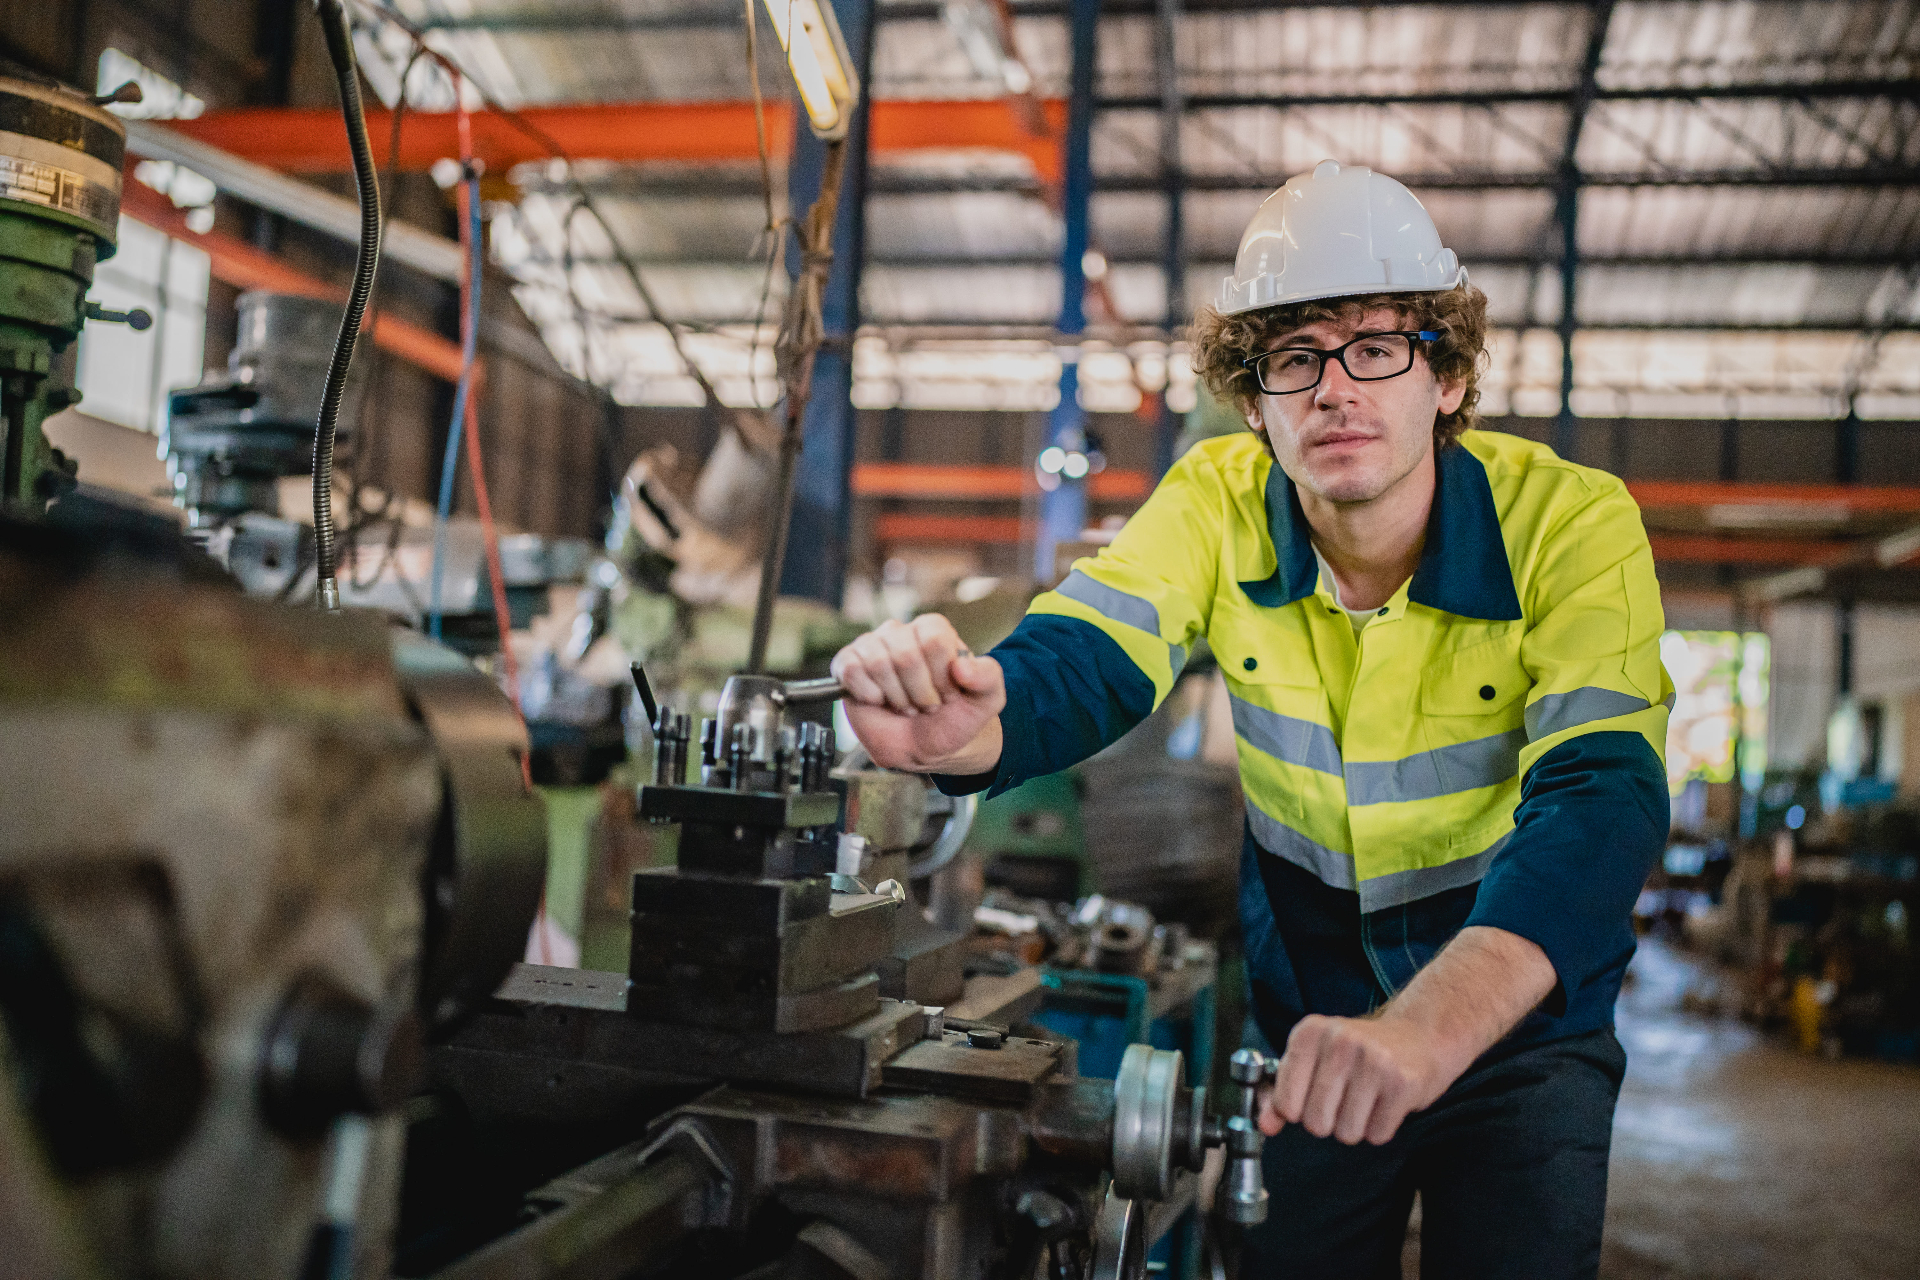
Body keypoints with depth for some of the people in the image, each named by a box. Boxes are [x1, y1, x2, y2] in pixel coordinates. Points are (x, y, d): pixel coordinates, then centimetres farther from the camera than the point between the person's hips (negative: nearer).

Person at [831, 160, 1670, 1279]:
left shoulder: (1571, 524, -21)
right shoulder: (1218, 506, -12)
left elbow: (1601, 801, -33)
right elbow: (1077, 667, -26)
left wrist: (1425, 1031, -52)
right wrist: (962, 730, -52)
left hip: (1519, 1012, -1)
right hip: (1309, 1019, 2)